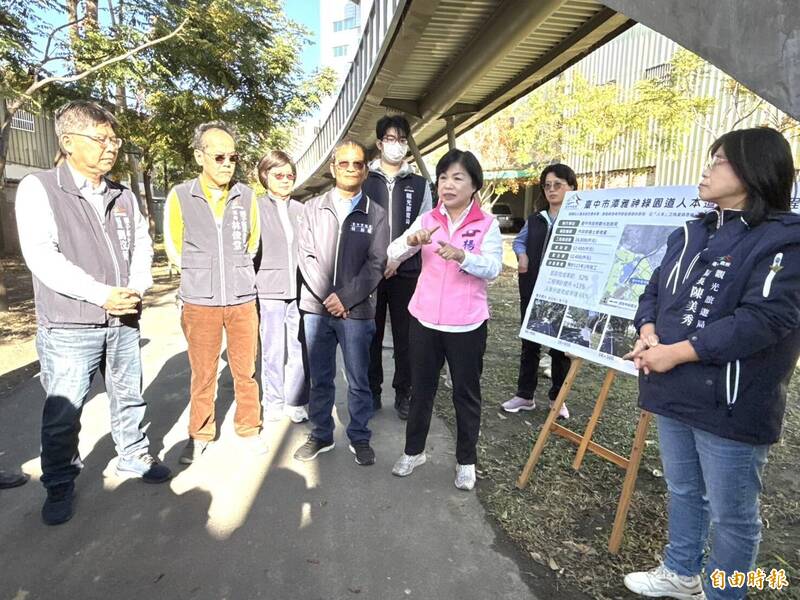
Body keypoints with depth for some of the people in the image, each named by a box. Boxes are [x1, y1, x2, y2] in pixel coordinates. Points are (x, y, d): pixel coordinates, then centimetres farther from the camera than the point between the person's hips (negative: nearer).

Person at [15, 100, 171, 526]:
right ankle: (60, 486, 24)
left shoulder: (123, 196, 9)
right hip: (68, 328, -4)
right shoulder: (38, 188, -6)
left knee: (129, 399, 16)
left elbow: (142, 245, 10)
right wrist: (101, 295, -20)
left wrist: (136, 289, -9)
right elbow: (41, 256, -15)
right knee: (62, 413, 5)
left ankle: (135, 459, 34)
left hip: (124, 321, 5)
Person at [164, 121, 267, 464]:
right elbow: (175, 252, 7)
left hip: (242, 299, 1)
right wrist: (201, 274, 10)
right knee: (202, 375, 9)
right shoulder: (180, 197, -3)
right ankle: (200, 435, 28)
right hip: (199, 302, -1)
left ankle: (248, 429, 27)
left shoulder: (246, 196, 1)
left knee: (245, 371, 9)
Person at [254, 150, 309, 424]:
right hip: (269, 290, -3)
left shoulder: (300, 209, 12)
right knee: (273, 349, 4)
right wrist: (253, 283, -4)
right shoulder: (257, 208, 1)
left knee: (299, 348, 5)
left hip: (298, 289, 3)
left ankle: (297, 402, 18)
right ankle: (273, 402, 20)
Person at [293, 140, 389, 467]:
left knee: (358, 380, 7)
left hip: (357, 310, -2)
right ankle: (321, 435, 29)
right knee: (319, 378, 13)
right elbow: (306, 256, 0)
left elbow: (376, 264, -5)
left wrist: (345, 297, -13)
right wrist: (327, 297, -10)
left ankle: (360, 437, 23)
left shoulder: (376, 215, 2)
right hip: (316, 307, 2)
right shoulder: (312, 208, 7)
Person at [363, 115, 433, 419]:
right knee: (371, 334, 6)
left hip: (406, 272, 0)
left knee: (405, 336, 4)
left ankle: (403, 393, 17)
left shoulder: (420, 185, 9)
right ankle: (372, 391, 20)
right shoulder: (364, 181, 8)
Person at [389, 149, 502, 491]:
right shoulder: (426, 220, 3)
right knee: (421, 388, 15)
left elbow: (493, 268, -16)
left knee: (466, 392, 11)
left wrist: (461, 255, -34)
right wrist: (410, 241, -27)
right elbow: (393, 254, -5)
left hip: (467, 324, -2)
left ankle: (466, 460, 28)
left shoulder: (487, 224, -4)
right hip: (424, 319, 3)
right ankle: (413, 451, 33)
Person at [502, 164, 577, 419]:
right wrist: (522, 254, 2)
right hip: (532, 291, 5)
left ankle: (557, 398, 25)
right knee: (529, 343, 11)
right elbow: (519, 240, 24)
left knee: (560, 345, 8)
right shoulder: (535, 219, 9)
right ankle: (525, 395, 24)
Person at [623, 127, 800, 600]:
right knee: (683, 492, 24)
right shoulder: (691, 233, 11)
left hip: (731, 403, -7)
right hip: (673, 390, 8)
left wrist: (677, 352, -21)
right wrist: (648, 331, -9)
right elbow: (655, 289, 12)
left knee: (731, 513, 11)